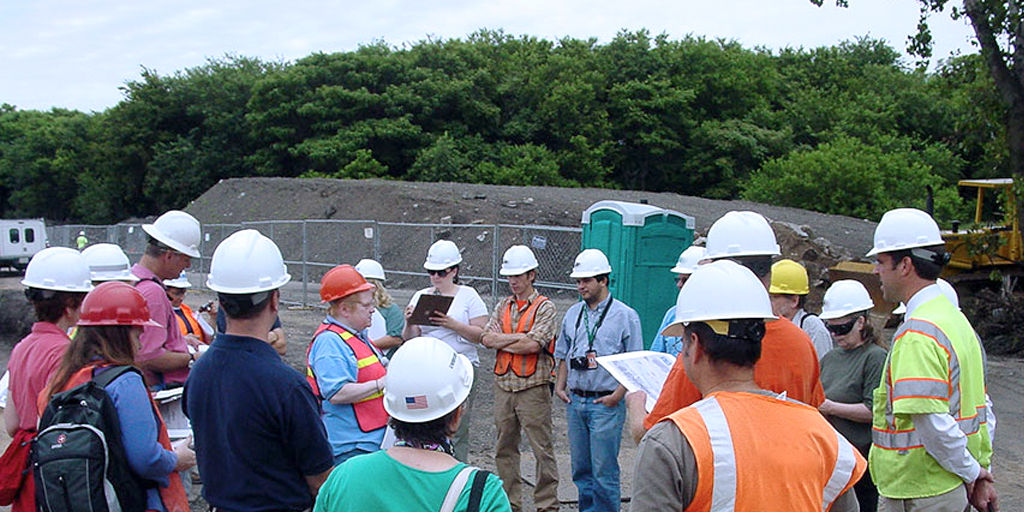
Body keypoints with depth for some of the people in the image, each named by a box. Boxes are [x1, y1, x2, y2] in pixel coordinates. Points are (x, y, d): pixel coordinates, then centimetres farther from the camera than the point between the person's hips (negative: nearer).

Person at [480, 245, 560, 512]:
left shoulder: (545, 307, -4)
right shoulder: (503, 306, 13)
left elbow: (533, 344, -18)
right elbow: (487, 338, 1)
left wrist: (501, 341, -6)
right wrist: (519, 337, -10)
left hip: (533, 387, -6)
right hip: (503, 385, 6)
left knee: (542, 449, -1)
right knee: (504, 448, 12)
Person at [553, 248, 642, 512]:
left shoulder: (625, 316, -5)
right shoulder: (573, 314, 11)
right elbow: (563, 355, 20)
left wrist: (617, 395, -13)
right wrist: (560, 386, 8)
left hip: (606, 403, -5)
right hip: (575, 401, 6)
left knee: (604, 470, -3)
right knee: (580, 468, 13)